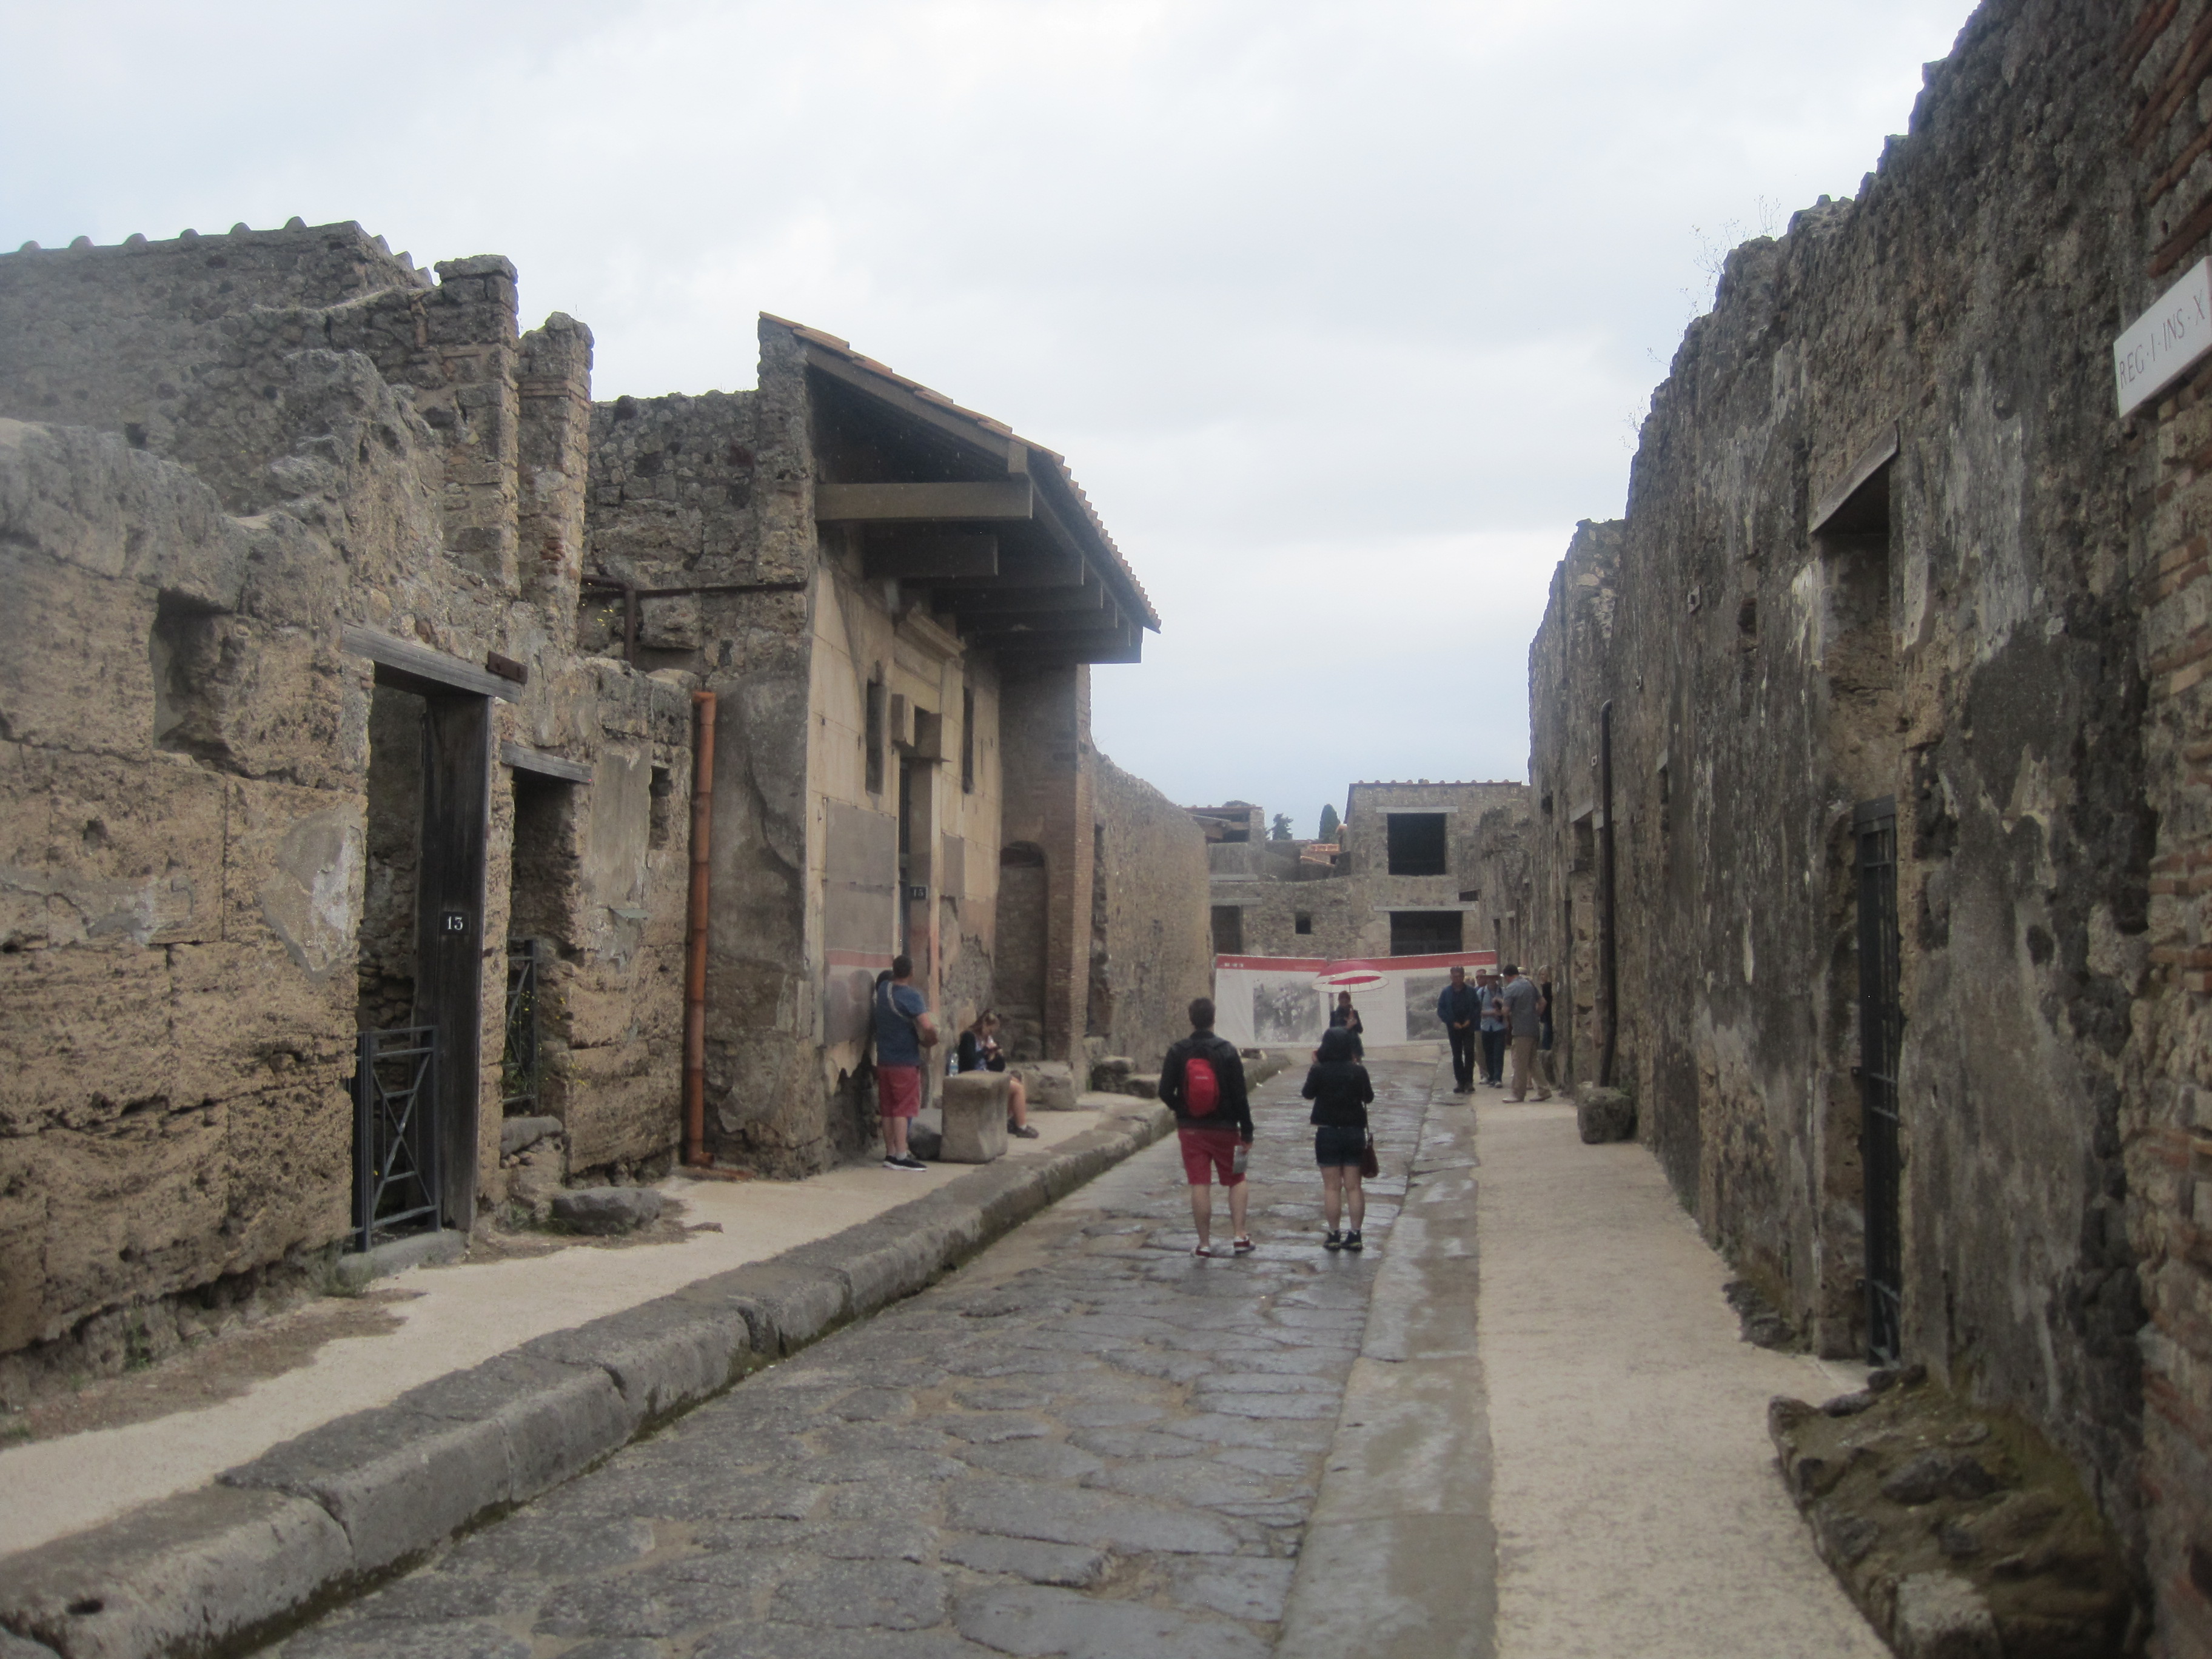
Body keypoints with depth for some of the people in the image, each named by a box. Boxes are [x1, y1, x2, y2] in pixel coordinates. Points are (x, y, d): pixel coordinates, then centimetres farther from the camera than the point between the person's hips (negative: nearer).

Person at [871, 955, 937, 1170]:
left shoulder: (883, 988, 5)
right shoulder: (911, 996, -17)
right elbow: (927, 1027, -25)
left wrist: (893, 967, 22)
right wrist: (931, 1040, -9)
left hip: (883, 1060, 7)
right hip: (905, 1061, -7)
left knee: (888, 1110, 11)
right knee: (903, 1109, -5)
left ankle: (891, 1153, 15)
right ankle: (901, 1157, -7)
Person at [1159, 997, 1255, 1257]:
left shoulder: (1177, 1052, -5)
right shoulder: (1227, 1051, -9)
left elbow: (1165, 1093, -4)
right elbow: (1240, 1096, -9)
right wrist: (1247, 1133, -3)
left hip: (1190, 1129, 1)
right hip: (1224, 1128, -1)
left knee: (1199, 1185, 4)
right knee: (1236, 1181, 14)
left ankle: (1204, 1243, 8)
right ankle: (1239, 1236, 9)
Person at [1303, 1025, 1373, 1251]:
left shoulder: (1319, 1070, -12)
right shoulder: (1358, 1071, -7)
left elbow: (1308, 1094, 3)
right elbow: (1369, 1098, 6)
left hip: (1328, 1133, -2)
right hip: (1354, 1132, 2)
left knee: (1332, 1186, 5)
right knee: (1354, 1186, 8)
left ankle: (1334, 1236, 6)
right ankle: (1355, 1236, 8)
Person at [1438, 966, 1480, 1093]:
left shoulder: (1471, 991, 0)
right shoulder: (1446, 992, 1)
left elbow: (1478, 1007, 2)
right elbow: (1440, 1010, 1)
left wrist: (1470, 1020, -10)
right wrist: (1452, 1022, -8)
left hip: (1468, 1027, -1)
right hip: (1454, 1028, 1)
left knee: (1469, 1053, -7)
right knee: (1457, 1056, 5)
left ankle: (1468, 1081, -3)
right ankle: (1460, 1081, 10)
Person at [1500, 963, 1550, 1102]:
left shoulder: (1510, 989, -12)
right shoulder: (1529, 984, 10)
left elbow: (1506, 1010, -14)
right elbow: (1542, 1001, 14)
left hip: (1521, 1029, -8)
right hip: (1534, 1027, 8)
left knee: (1519, 1064, -2)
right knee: (1532, 1062, 13)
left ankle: (1518, 1094, 1)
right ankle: (1543, 1090, 11)